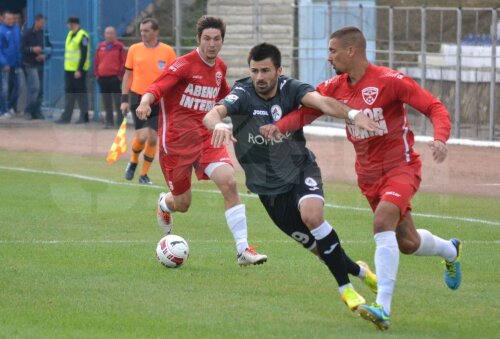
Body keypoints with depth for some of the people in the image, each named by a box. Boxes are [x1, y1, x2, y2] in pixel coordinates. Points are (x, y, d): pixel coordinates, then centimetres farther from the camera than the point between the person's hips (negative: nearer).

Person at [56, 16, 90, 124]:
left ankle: (84, 117, 4)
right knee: (69, 92, 9)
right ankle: (66, 116, 11)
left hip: (78, 70, -9)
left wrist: (79, 70, -21)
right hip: (69, 69, 9)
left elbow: (84, 55, -18)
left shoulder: (83, 36, -13)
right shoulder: (70, 34, 15)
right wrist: (67, 68, 18)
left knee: (81, 93, -2)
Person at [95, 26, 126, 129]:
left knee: (118, 101, -4)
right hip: (102, 78, 5)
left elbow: (124, 62, -3)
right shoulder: (100, 47, 11)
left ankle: (120, 121, -1)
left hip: (115, 78, -5)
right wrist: (97, 74, 7)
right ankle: (109, 121, 15)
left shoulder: (119, 47, -1)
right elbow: (96, 61, 15)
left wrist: (120, 75, -8)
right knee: (106, 102, 9)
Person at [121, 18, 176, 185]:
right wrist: (124, 100, 4)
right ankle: (133, 162, 18)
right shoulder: (134, 49, 2)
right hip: (138, 98, 0)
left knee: (152, 139, -2)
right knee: (142, 136, -11)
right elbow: (128, 75, 8)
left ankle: (144, 174, 13)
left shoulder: (167, 51, -1)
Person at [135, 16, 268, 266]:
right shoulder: (184, 65, -13)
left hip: (205, 137, 4)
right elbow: (156, 88, -26)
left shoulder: (219, 67, 7)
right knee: (182, 203, 6)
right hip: (176, 139, -4)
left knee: (229, 182, -20)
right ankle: (164, 203, 48)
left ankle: (243, 250, -19)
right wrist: (145, 102, -47)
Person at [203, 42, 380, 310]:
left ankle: (345, 287, -17)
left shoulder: (290, 89, -13)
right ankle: (357, 271, 31)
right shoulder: (243, 95, -17)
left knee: (311, 215, -30)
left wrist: (351, 114, -52)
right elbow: (211, 115, -34)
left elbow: (321, 101, -31)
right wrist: (218, 124, -60)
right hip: (268, 186, 0)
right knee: (316, 245, 2)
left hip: (301, 169, 0)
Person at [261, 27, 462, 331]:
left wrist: (440, 138, -35)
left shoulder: (389, 81, -18)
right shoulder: (335, 87, 1)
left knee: (383, 221, -31)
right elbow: (306, 111, -1)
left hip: (400, 167, -7)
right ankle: (451, 251, 52)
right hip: (369, 174, 7)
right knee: (408, 243, 16)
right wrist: (279, 126, -21)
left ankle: (383, 308, -34)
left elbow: (435, 108, -16)